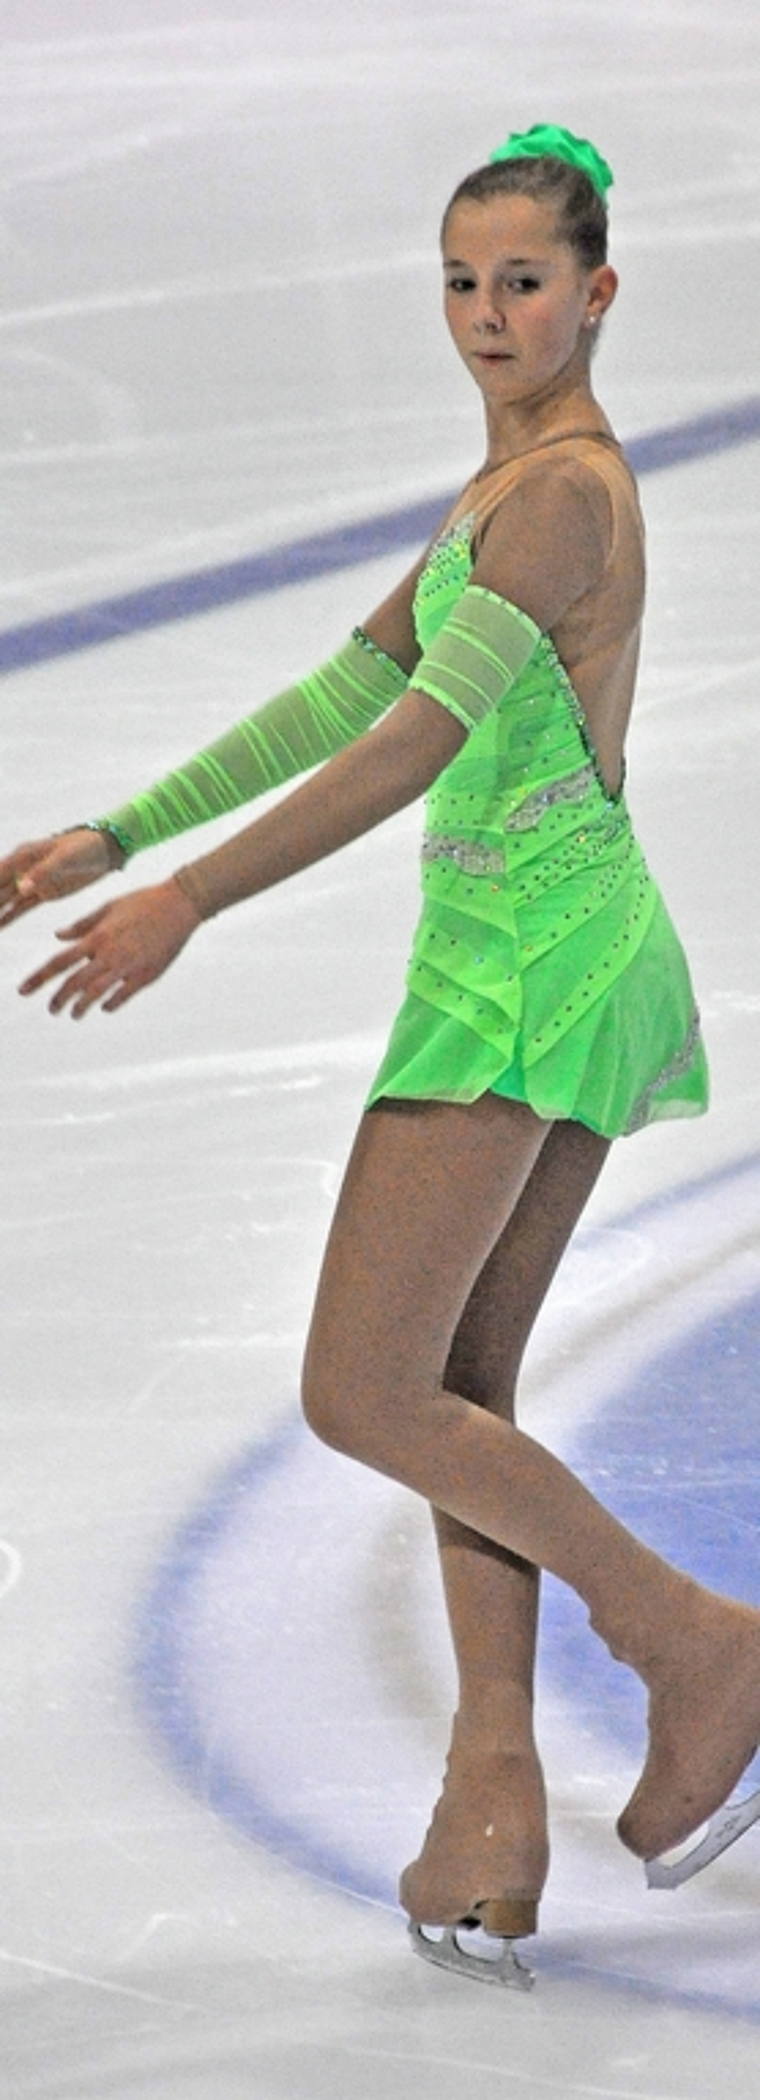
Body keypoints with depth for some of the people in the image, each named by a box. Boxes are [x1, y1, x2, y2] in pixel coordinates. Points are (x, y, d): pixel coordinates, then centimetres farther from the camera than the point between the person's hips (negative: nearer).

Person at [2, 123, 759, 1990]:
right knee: (458, 1394, 8)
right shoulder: (515, 490, 19)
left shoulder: (566, 491, -13)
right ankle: (496, 1794, 6)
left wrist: (188, 902, -25)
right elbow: (340, 699, 22)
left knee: (363, 1393, -10)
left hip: (525, 964, -10)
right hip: (573, 954, 10)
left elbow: (425, 739, -22)